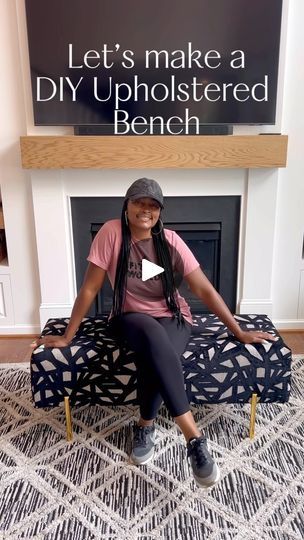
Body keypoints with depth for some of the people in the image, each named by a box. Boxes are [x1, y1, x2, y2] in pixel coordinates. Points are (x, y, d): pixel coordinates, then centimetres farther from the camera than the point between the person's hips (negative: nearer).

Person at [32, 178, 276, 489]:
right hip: (130, 317, -1)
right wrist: (67, 336, -6)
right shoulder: (111, 233, -12)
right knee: (154, 337, -36)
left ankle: (145, 426, -4)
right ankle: (194, 437, -33)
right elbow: (89, 288, -9)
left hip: (172, 318, 1)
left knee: (156, 358, -32)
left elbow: (205, 290, -7)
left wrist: (239, 332, -7)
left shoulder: (170, 241, -9)